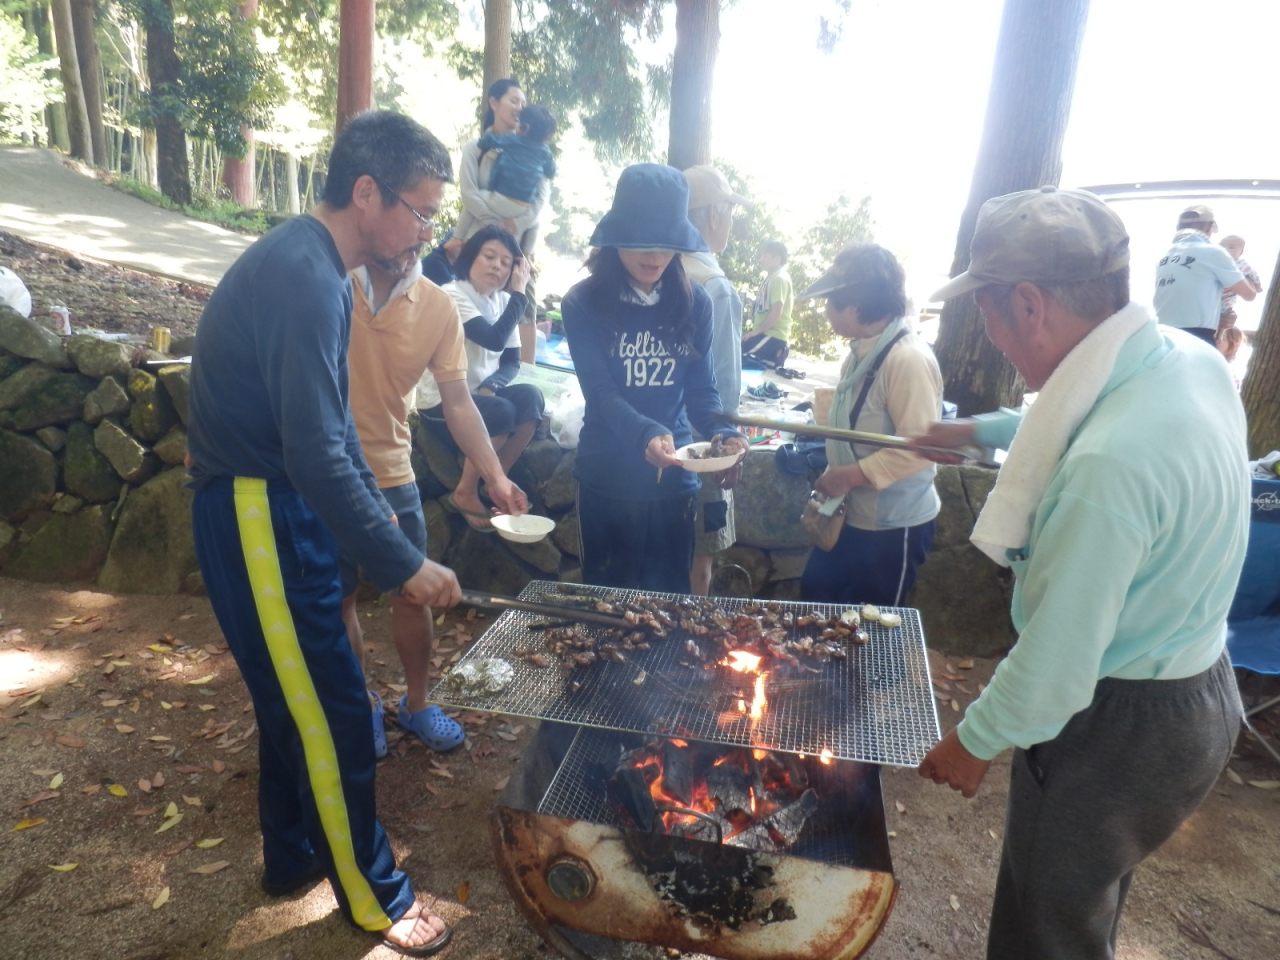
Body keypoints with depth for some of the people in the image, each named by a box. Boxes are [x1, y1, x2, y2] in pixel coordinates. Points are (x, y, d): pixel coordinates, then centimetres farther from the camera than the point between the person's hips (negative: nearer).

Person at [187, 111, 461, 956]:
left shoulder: (316, 268, 10)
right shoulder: (302, 280, -23)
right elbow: (316, 456, -27)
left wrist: (377, 508, 17)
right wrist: (405, 565, -21)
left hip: (286, 509, 10)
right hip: (258, 518, -10)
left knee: (296, 698, 21)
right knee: (336, 718, 2)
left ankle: (296, 855, 42)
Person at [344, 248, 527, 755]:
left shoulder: (438, 307, -6)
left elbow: (458, 402, -4)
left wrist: (495, 476, -13)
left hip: (392, 471, 2)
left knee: (412, 591, 11)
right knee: (337, 598, 12)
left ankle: (416, 703, 33)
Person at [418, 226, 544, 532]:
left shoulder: (503, 301, 6)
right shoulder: (451, 295, -14)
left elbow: (512, 360, 3)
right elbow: (495, 339, -28)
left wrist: (491, 386, -17)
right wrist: (519, 293, -18)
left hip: (482, 395, 6)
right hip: (441, 401, -6)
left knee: (530, 396, -23)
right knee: (502, 411, -31)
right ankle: (465, 492, -12)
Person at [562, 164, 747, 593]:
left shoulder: (694, 303, -1)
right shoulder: (583, 303, -10)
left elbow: (701, 390, 0)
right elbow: (601, 393, -19)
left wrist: (722, 433, -21)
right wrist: (646, 434, -38)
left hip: (674, 477, 2)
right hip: (607, 478, -2)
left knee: (669, 597, 15)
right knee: (606, 595, 15)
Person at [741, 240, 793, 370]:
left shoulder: (779, 278, -13)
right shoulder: (772, 277, 17)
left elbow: (776, 312, -20)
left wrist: (756, 331, -16)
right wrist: (753, 329, 11)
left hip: (772, 335, -10)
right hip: (766, 333, 10)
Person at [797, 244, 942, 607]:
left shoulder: (908, 359, -24)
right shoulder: (861, 352, 4)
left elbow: (918, 447, -29)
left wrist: (849, 476, -24)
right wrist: (833, 477, 10)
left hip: (894, 525, -9)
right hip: (852, 514, 9)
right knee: (815, 594, 19)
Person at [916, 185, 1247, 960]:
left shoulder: (1111, 463, -36)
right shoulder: (1191, 359, -7)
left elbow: (1058, 662, -28)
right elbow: (1073, 421, 15)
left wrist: (975, 741, -11)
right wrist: (979, 430, 27)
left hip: (1121, 724, -8)